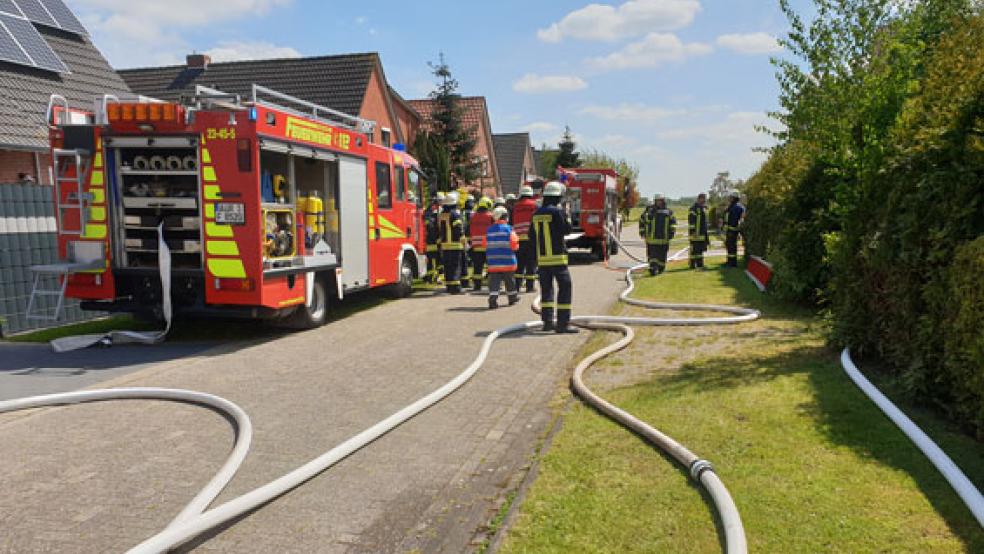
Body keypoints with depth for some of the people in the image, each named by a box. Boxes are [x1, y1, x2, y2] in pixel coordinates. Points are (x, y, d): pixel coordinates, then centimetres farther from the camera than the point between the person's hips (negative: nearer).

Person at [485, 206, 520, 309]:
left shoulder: (489, 230, 4)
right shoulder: (508, 229, -9)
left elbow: (485, 244, 9)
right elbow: (514, 245, -12)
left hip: (493, 262, 2)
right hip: (507, 261, -2)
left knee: (494, 281, -1)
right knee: (509, 280, 14)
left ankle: (493, 299, -14)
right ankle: (512, 297, 28)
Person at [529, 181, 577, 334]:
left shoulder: (536, 214, 9)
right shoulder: (557, 212, -12)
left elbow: (532, 236, 14)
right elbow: (567, 230, -6)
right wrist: (567, 216, 8)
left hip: (542, 258, 7)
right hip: (557, 257, -7)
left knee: (546, 288, 14)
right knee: (565, 287, -3)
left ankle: (547, 321, 15)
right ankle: (563, 323, -7)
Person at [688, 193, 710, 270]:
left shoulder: (704, 208, 18)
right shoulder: (694, 208, -11)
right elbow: (691, 220, -18)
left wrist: (706, 232, 24)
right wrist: (693, 231, -23)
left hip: (702, 233, 9)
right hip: (696, 233, -9)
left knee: (701, 249, 11)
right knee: (695, 249, -7)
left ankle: (700, 264, 17)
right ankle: (693, 265, -3)